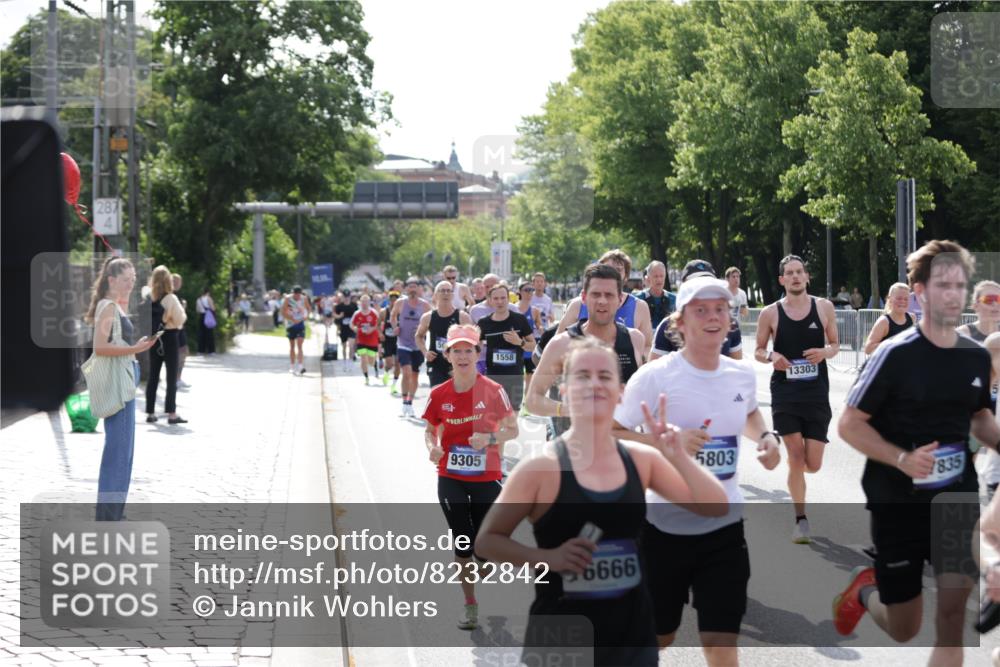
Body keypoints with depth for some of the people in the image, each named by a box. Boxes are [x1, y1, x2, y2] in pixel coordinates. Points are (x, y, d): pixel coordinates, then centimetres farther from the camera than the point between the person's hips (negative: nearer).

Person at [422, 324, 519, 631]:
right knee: (462, 542, 4)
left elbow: (512, 429, -3)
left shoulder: (493, 390, -8)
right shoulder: (439, 394, -2)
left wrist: (490, 439, -22)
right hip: (450, 478, 2)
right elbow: (430, 430, 11)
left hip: (486, 478, -2)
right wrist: (432, 448, -12)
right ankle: (470, 606, 19)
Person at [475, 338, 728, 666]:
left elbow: (716, 508, 3)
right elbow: (487, 540, -5)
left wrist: (678, 457, -11)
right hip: (561, 638, -4)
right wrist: (548, 557, -20)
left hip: (631, 634, 4)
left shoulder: (641, 459, 3)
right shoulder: (541, 466, -10)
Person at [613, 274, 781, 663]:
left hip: (725, 525, 3)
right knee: (658, 637, 14)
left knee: (722, 642, -3)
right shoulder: (655, 376, -14)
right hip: (665, 526, -3)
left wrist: (765, 437, 3)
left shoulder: (743, 375, 2)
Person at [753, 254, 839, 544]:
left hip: (816, 391, 1)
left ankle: (793, 461, 38)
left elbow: (835, 344, 10)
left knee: (812, 464, 0)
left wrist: (825, 352, -13)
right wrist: (771, 356, -15)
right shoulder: (770, 313, -1)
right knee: (796, 456, -7)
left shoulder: (824, 307, 2)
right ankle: (801, 520, 6)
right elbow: (758, 351, 8)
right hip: (785, 391, -1)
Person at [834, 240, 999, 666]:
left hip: (958, 501, 3)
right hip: (898, 504, -3)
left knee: (954, 614, -10)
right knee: (903, 630, 8)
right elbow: (849, 425, -11)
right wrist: (902, 459, -26)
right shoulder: (896, 355, -13)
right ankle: (865, 591, 42)